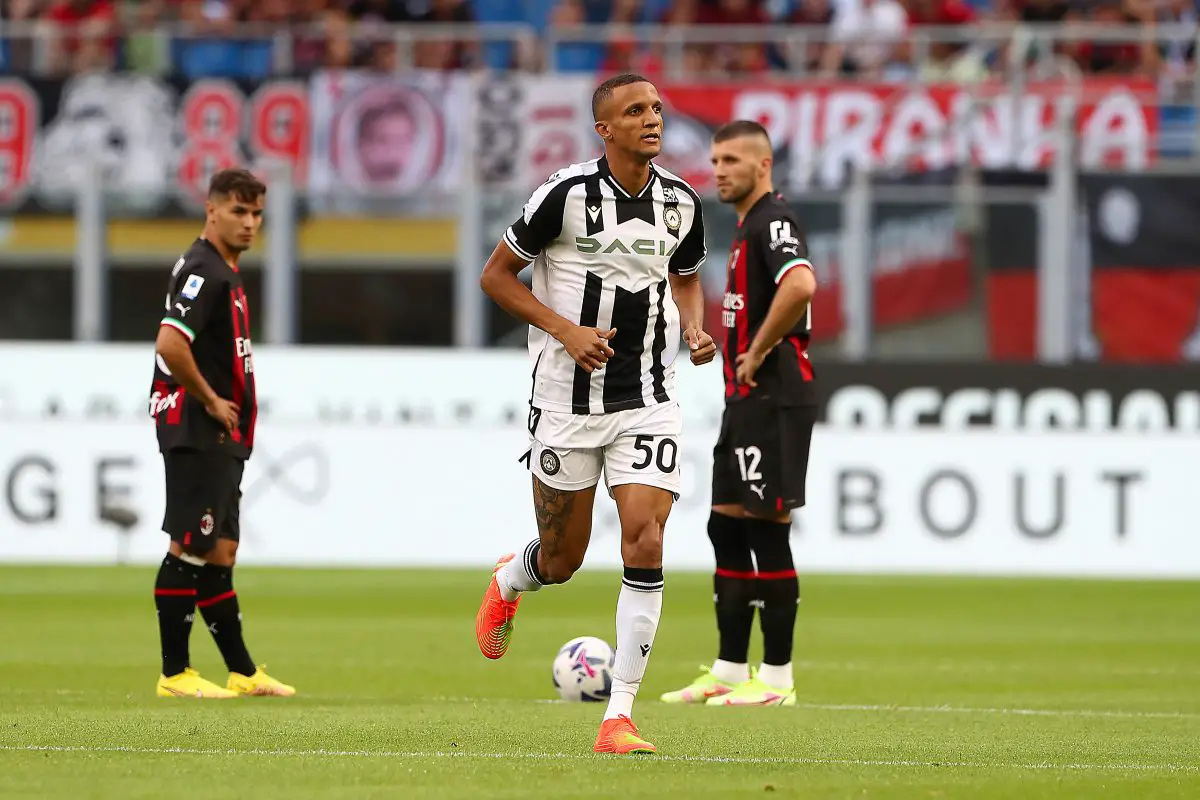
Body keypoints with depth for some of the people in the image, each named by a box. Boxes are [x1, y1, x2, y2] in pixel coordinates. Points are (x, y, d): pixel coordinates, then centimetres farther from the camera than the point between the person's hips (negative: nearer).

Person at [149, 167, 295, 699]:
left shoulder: (224, 272, 18)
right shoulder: (203, 271, -14)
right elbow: (170, 345, -27)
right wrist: (210, 401, -17)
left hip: (221, 436, 10)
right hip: (196, 431, -10)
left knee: (218, 552, 12)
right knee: (190, 550, -8)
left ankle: (243, 673, 17)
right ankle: (174, 673, -5)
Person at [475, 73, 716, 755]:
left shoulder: (681, 202, 2)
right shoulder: (568, 193, -11)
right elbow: (496, 275, -3)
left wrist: (694, 330, 0)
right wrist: (566, 330, -15)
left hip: (649, 402, 2)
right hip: (568, 397, -2)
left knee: (645, 545, -14)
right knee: (562, 561, 8)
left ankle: (619, 717, -9)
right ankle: (508, 584, 48)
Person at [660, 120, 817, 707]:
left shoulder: (773, 221, -13)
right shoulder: (749, 226, 18)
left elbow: (800, 285, -32)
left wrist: (758, 353, -22)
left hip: (773, 397, -11)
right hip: (746, 398, 11)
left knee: (765, 531, -8)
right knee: (726, 528, 12)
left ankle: (776, 679, -4)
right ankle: (729, 672, 17)